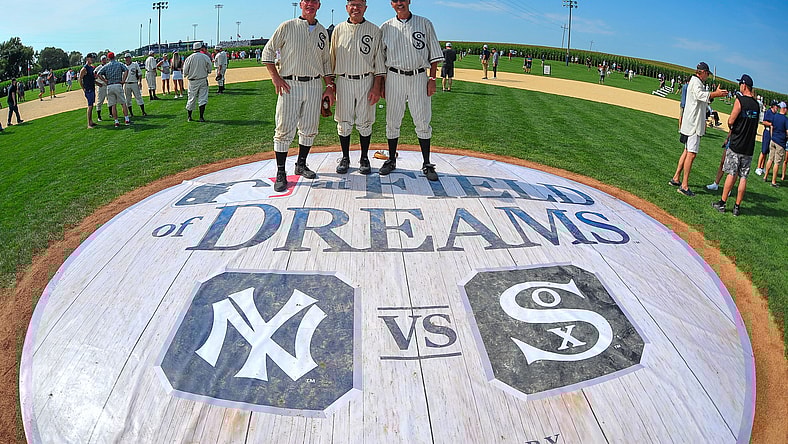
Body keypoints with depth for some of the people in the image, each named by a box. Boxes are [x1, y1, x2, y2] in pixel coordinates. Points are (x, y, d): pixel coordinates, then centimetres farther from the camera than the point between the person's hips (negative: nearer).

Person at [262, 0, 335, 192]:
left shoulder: (322, 31, 14)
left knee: (309, 129, 9)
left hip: (314, 86, 4)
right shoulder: (287, 27, 1)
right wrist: (276, 77, -8)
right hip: (289, 85, -4)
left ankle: (301, 165, 25)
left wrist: (330, 86, 11)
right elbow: (268, 51, 3)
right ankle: (280, 173, 1)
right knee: (284, 130, -5)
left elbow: (326, 61, 19)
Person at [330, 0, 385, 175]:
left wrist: (377, 87, -6)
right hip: (343, 81, 1)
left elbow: (379, 60, 1)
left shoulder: (374, 30, 4)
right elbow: (332, 59, 12)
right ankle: (345, 158, 17)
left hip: (366, 81, -1)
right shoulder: (338, 29, 8)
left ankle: (364, 159, 16)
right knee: (344, 122, 4)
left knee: (365, 123, 3)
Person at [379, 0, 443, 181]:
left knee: (423, 122, 0)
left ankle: (427, 164, 7)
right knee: (392, 121, 5)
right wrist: (381, 84, 4)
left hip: (419, 78, -1)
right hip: (394, 78, 1)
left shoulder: (425, 24, 6)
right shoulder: (386, 27, 8)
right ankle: (391, 160, 18)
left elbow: (434, 55, 5)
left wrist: (432, 79, -4)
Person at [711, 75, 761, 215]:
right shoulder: (756, 104, 9)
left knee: (732, 174, -2)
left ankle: (722, 203, 2)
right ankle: (737, 207, 8)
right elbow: (754, 125, 14)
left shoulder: (740, 100, -10)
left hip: (736, 145, -5)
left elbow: (731, 121, -12)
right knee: (743, 177, 5)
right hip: (749, 147, 5)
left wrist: (731, 129, 9)